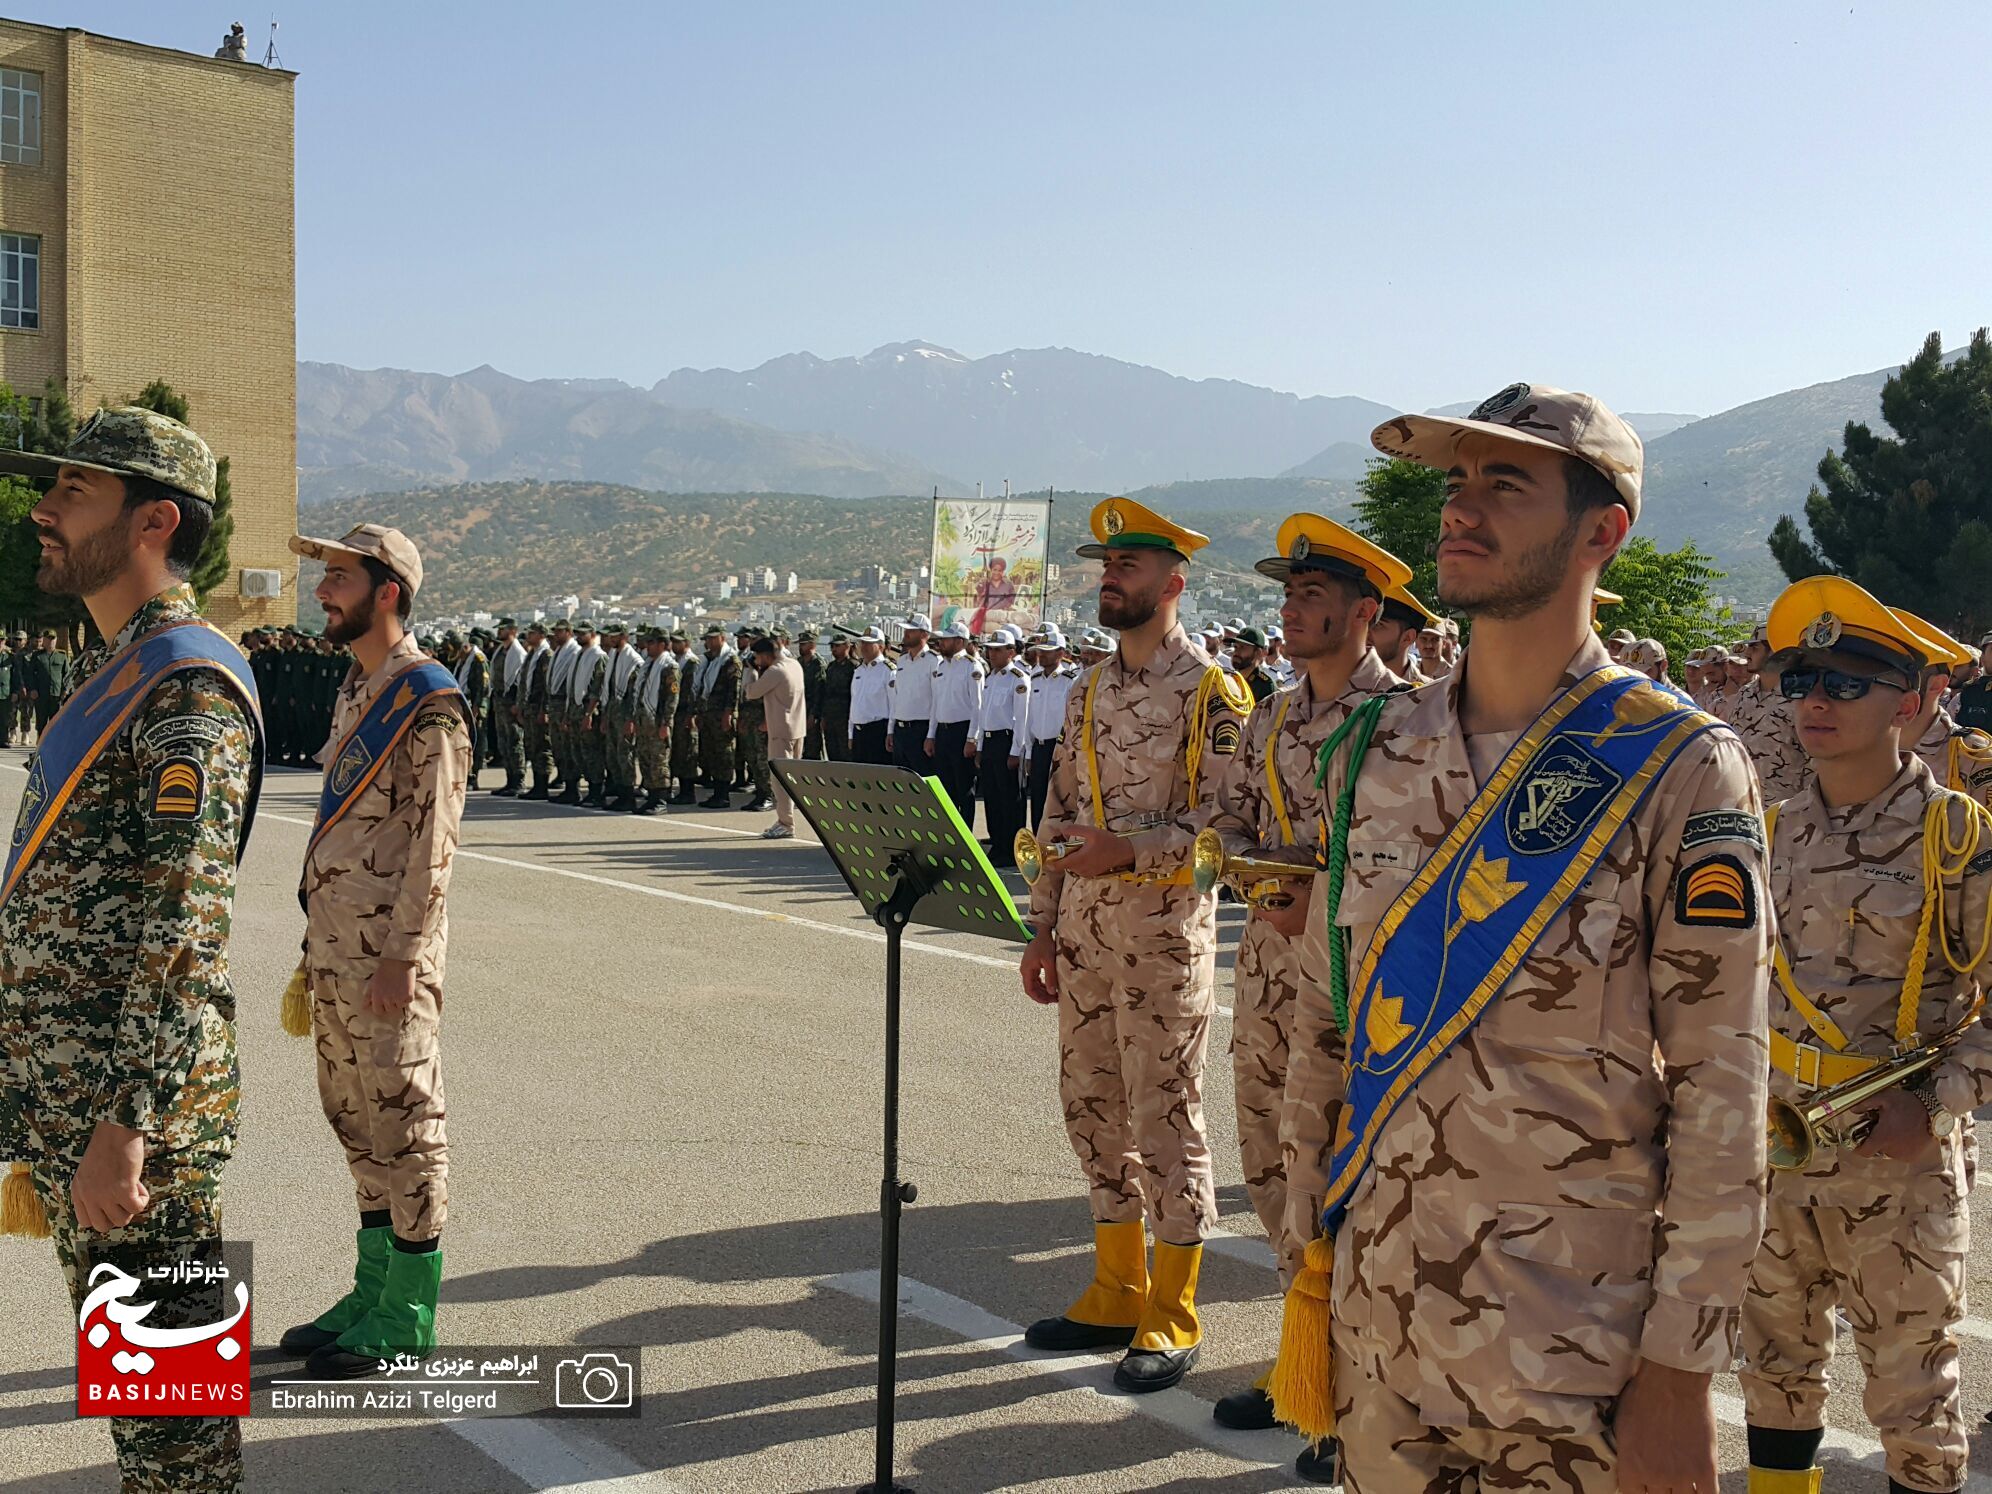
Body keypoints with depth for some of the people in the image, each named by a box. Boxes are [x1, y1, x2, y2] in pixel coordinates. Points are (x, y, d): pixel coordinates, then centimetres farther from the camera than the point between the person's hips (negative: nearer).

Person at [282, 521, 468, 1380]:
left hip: (388, 952, -9)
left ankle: (408, 1313, 10)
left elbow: (433, 843, -18)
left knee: (402, 1118, -1)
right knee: (355, 1117, 15)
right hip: (333, 945, 9)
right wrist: (316, 945, 18)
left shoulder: (430, 702, -13)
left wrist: (402, 956, -21)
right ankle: (371, 1290, 27)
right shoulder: (355, 690, 15)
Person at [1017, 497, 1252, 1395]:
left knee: (1164, 1119, 0)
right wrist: (1044, 926, 12)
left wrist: (1129, 847, -23)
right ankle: (1117, 1293, 27)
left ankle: (1172, 1317, 13)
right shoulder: (1089, 691, 13)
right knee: (1092, 1108, 13)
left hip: (1165, 933, -7)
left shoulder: (1210, 693, -8)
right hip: (1085, 934, 7)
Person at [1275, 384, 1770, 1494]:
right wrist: (1305, 1277, 9)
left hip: (1576, 1354, -4)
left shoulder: (1681, 769, -9)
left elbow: (1720, 1091, -10)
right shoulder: (1374, 751, 5)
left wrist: (1681, 1372, -12)